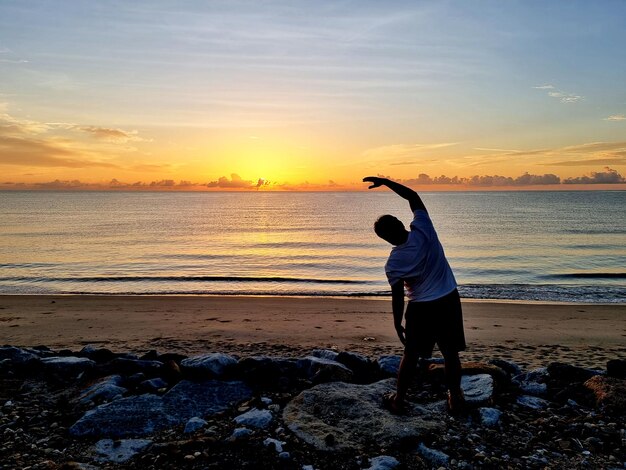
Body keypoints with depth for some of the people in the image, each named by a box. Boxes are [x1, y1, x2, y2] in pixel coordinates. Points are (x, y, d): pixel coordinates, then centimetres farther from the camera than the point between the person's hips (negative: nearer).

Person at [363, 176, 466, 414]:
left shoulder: (393, 263, -17)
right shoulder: (423, 230, -16)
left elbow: (398, 297, -9)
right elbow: (413, 196, -5)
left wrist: (397, 324, 5)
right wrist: (384, 181, -4)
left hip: (421, 307, -2)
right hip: (449, 300, 2)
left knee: (411, 355, 14)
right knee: (451, 353, 15)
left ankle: (398, 399, 26)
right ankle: (455, 398, 28)